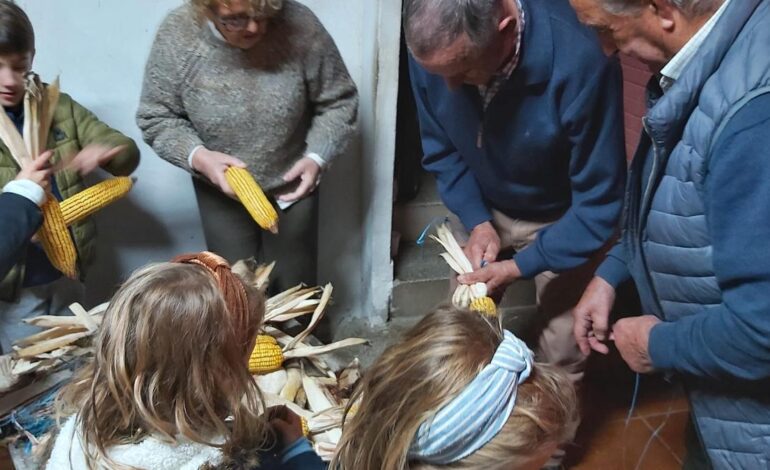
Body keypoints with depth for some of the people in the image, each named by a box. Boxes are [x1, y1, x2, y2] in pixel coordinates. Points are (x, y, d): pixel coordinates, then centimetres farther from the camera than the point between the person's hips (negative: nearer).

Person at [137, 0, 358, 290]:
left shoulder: (299, 26, -22)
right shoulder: (177, 36, -19)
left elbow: (339, 102, -9)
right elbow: (155, 118, -8)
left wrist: (317, 158, -23)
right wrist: (198, 156, -25)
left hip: (292, 186, 0)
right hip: (221, 192, 0)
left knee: (295, 288, 16)